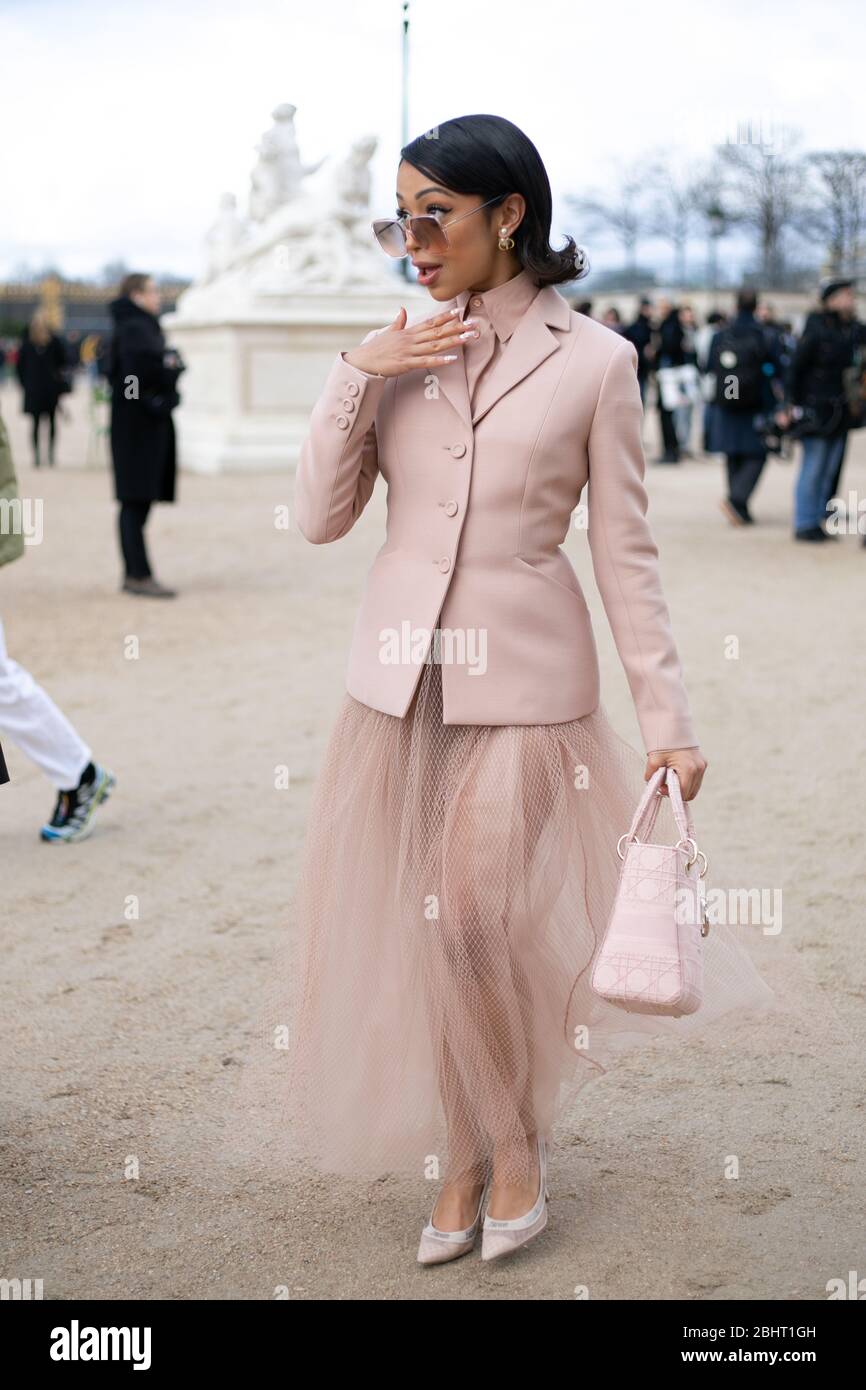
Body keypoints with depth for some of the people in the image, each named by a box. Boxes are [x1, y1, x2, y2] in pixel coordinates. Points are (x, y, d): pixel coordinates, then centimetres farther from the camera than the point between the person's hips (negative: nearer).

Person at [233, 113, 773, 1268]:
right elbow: (321, 518, 2)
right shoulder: (399, 353, 5)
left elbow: (626, 556, -3)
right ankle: (460, 1162, 26)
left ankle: (518, 1145, 18)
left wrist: (668, 719, -5)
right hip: (401, 675, 4)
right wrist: (358, 379, -9)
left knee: (474, 925, -8)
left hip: (522, 679, -4)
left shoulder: (594, 362, -5)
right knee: (427, 934, 8)